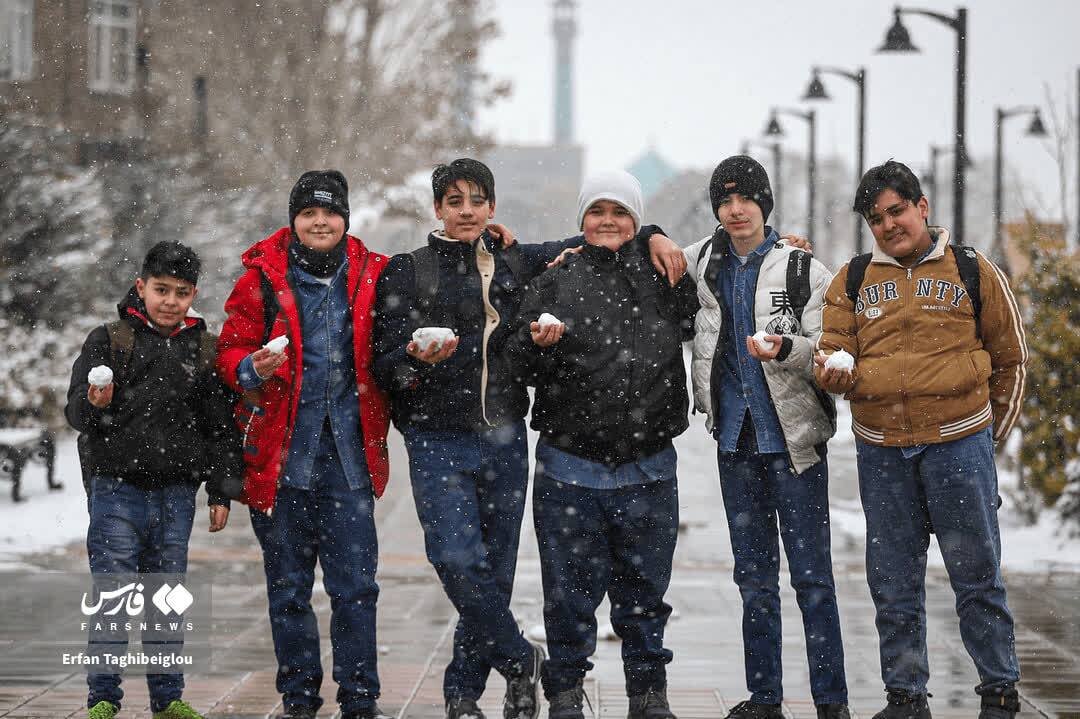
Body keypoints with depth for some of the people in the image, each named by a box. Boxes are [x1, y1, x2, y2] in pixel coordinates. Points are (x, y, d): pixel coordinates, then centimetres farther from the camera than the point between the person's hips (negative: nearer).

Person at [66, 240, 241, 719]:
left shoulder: (205, 350, 8)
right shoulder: (108, 340, -1)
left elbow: (221, 428, 12)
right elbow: (75, 410, -3)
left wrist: (221, 491, 7)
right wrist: (95, 404, -26)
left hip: (176, 493, 3)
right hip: (116, 487, -3)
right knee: (112, 595, -3)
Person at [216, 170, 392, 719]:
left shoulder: (371, 276, 7)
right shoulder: (263, 277, 2)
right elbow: (231, 350, 3)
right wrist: (253, 369, -18)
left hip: (349, 455, 0)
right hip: (281, 454, 0)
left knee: (355, 585, -2)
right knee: (288, 585, 7)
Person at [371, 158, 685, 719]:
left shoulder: (517, 264, 12)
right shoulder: (408, 272, 3)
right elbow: (386, 363, -3)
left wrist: (651, 235, 6)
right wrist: (417, 358, -23)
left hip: (504, 441, 3)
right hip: (438, 441, -3)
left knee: (495, 570, 5)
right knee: (457, 558, -18)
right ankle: (520, 661, 1)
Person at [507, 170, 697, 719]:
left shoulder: (664, 281, 9)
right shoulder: (554, 284, 5)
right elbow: (521, 366, 0)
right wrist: (537, 344, -23)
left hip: (647, 468, 1)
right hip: (569, 468, -1)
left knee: (645, 589, 8)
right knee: (570, 588, 2)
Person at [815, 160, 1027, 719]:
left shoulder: (974, 273, 3)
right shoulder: (853, 280, 10)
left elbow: (1010, 359, 10)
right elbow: (834, 351, 9)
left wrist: (989, 432, 10)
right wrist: (833, 373, -14)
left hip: (958, 445, -3)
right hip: (881, 450, 3)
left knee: (977, 576, 0)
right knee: (893, 583, 7)